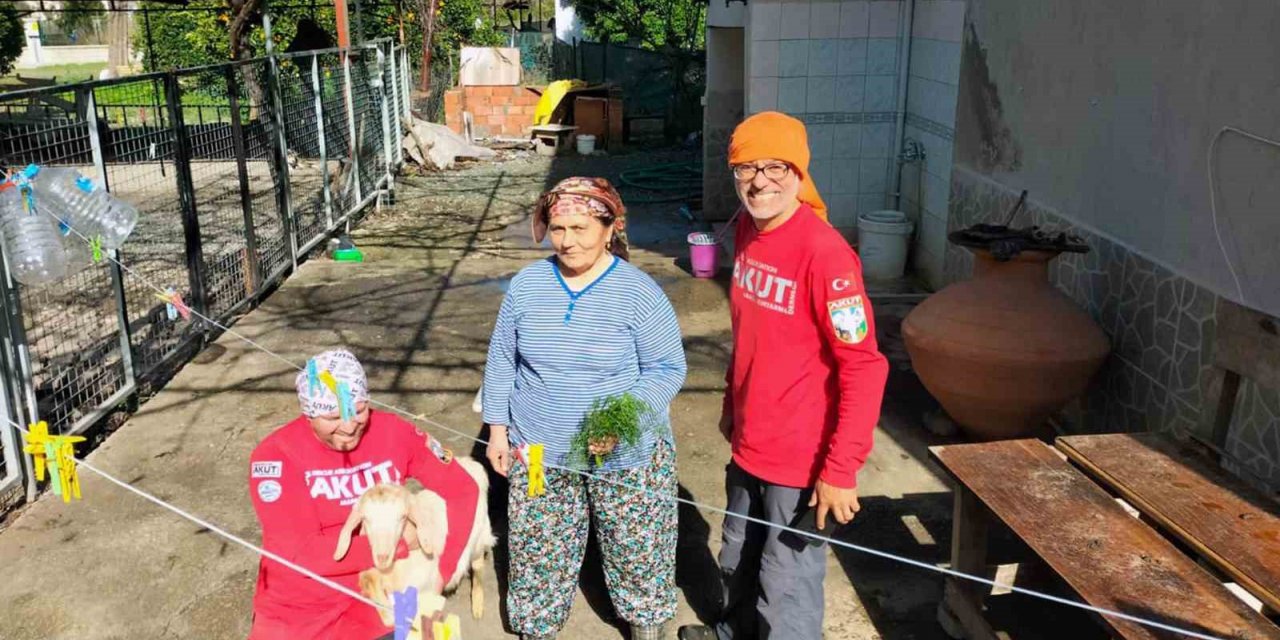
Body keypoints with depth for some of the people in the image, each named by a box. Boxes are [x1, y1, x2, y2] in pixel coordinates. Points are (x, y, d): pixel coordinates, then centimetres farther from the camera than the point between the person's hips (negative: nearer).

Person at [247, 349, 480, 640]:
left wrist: (438, 568, -15)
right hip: (297, 610, -1)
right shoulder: (276, 455, -17)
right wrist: (399, 540, -23)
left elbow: (462, 490, -4)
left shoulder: (392, 432, -9)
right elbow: (302, 553, -22)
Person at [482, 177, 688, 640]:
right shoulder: (526, 284, -2)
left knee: (636, 551, 12)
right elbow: (501, 360, 7)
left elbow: (666, 369, -10)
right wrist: (497, 427, 5)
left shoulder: (638, 291, -13)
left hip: (625, 457, -2)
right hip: (539, 452, 3)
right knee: (538, 555, 13)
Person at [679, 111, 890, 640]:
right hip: (748, 444, 8)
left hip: (800, 458, -8)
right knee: (737, 561, 28)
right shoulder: (747, 230, 0)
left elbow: (865, 367, -22)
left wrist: (841, 469, -22)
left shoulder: (824, 253, -24)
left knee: (787, 585, 10)